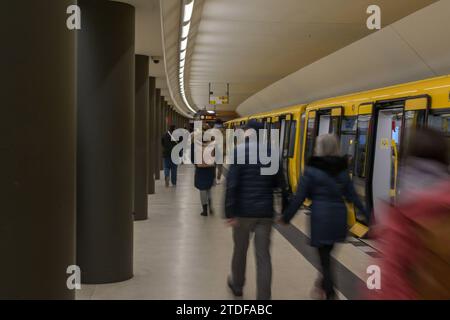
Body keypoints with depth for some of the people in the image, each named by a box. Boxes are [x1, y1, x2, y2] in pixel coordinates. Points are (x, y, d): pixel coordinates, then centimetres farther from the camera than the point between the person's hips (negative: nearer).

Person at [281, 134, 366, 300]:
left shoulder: (311, 169, -7)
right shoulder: (342, 170, 7)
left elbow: (299, 197, -7)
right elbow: (351, 195, 10)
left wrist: (286, 217, 2)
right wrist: (365, 213, 21)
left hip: (320, 217, -5)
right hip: (338, 216, 5)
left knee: (324, 256, 2)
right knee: (327, 253, 22)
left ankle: (330, 293, -3)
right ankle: (324, 285, 35)